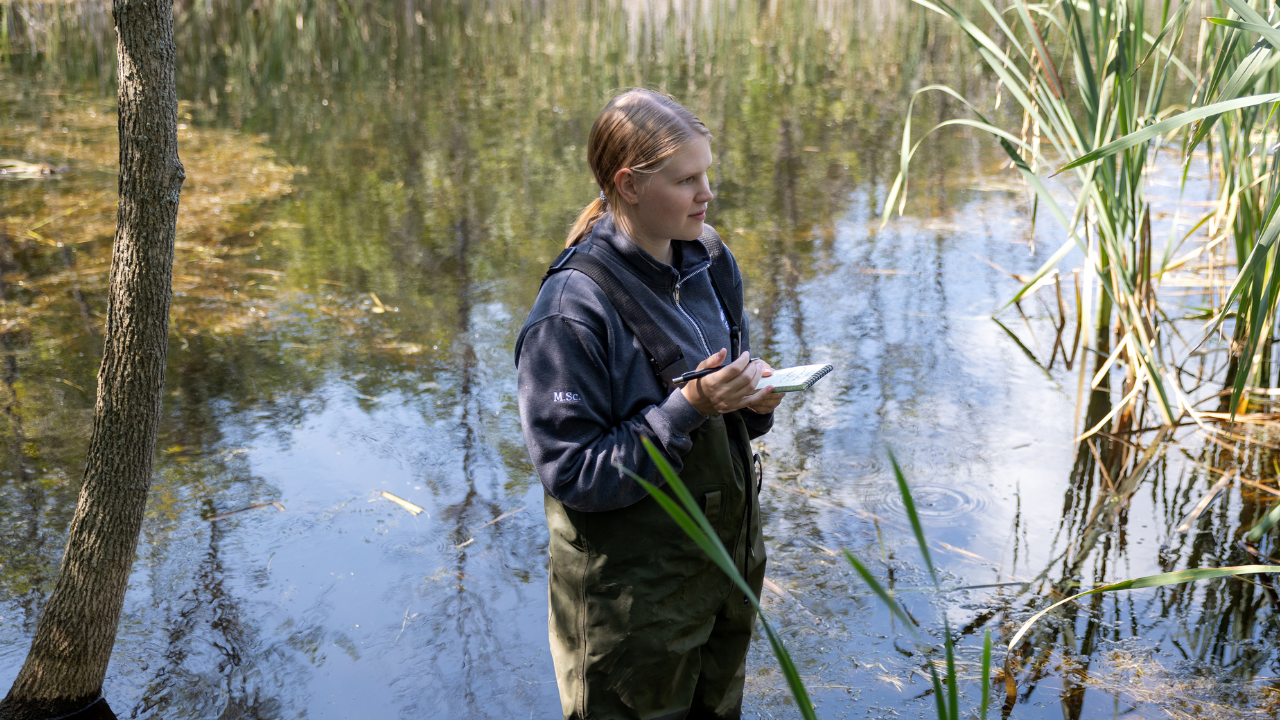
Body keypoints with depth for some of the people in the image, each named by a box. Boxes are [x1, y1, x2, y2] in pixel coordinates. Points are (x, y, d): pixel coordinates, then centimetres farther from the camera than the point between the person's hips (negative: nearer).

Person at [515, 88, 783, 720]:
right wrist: (688, 408, -28)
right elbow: (572, 473, -21)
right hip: (633, 591, -7)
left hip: (726, 563, 7)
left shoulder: (710, 265, 1)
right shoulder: (573, 310, -22)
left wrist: (753, 400, -9)